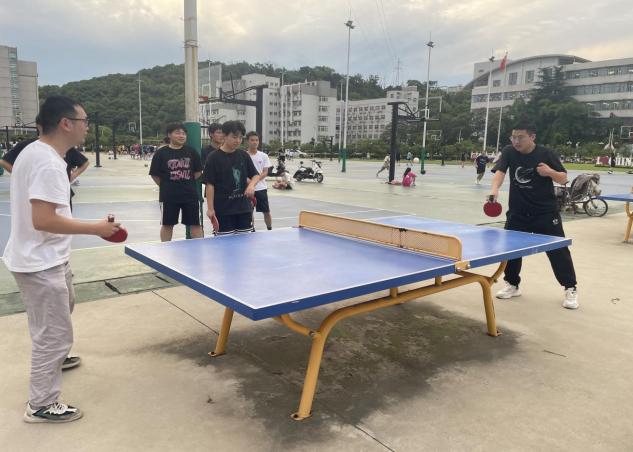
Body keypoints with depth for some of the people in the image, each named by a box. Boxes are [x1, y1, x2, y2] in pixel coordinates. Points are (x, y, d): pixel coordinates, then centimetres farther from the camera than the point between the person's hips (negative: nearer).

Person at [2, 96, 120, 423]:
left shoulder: (34, 151, 7)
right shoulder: (47, 162, -25)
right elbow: (43, 221, -30)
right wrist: (95, 228, -24)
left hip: (44, 257, 11)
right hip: (40, 263, -11)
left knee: (63, 306, 32)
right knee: (56, 334, 0)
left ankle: (51, 357, 55)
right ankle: (41, 405, 16)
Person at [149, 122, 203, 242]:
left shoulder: (191, 152, 2)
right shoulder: (161, 153, -4)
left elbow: (198, 172, 9)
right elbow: (155, 175, 0)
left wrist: (187, 182, 5)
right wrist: (166, 186, -1)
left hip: (190, 194, 2)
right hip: (168, 196, -2)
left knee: (195, 224, 6)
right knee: (167, 225, 10)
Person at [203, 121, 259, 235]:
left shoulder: (244, 155, 6)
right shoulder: (213, 157, -7)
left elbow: (255, 175, 13)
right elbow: (209, 184, -7)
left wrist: (251, 185, -10)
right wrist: (210, 208, -11)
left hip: (244, 207, 5)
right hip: (223, 210, -4)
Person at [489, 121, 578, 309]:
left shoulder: (546, 153, -8)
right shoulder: (509, 152, -3)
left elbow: (564, 179, -1)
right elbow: (500, 171, -18)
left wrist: (550, 172, -23)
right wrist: (495, 188, -39)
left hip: (546, 212, -2)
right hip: (518, 212, 2)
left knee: (558, 250, 0)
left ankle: (570, 289, 16)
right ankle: (512, 285, 25)